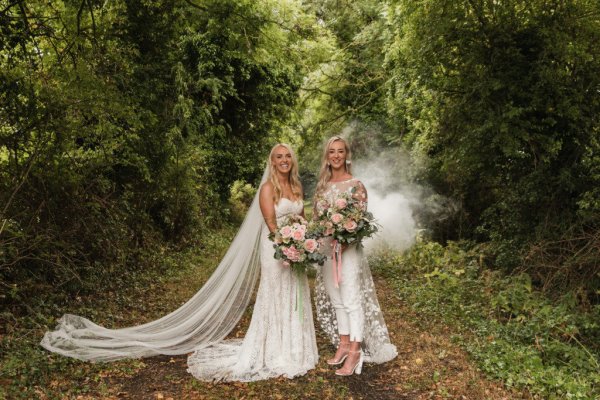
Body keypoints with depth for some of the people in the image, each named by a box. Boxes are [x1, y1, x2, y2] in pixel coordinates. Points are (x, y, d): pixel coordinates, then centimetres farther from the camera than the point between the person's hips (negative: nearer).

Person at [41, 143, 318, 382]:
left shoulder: (296, 187, 12)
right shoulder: (268, 187, -9)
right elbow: (271, 224, -15)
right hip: (276, 251, -7)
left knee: (294, 300, 12)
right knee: (274, 301, 0)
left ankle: (294, 353, 25)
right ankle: (274, 357, 12)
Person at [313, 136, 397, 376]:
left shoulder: (355, 185, -7)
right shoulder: (322, 185, 10)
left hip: (347, 248, -6)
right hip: (326, 248, 6)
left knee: (352, 300, -2)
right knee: (336, 299, 13)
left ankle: (355, 351, 7)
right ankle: (343, 344, 26)